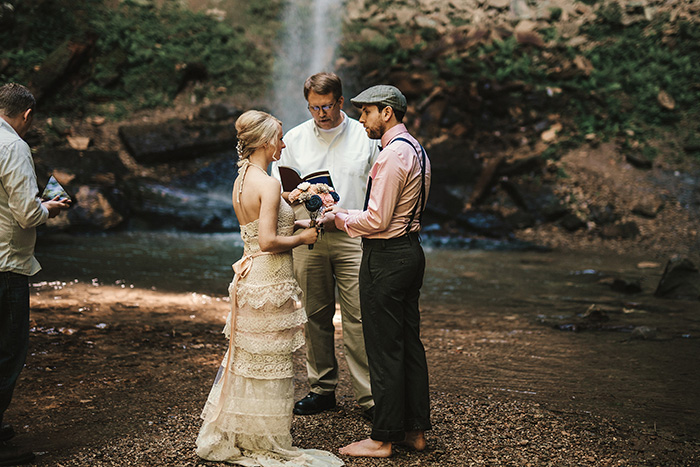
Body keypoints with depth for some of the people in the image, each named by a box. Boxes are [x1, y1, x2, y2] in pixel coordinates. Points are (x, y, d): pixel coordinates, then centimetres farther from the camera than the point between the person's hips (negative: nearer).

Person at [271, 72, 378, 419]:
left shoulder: (364, 136, 5)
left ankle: (368, 396, -1)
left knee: (358, 316, -6)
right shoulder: (294, 139, 8)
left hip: (353, 237, -2)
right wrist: (316, 213, -9)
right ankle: (322, 388, 18)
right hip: (308, 236, 2)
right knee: (316, 315, 6)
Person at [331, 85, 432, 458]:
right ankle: (414, 429, 23)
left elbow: (377, 220, -21)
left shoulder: (393, 154, -18)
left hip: (386, 257, -10)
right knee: (409, 343, 14)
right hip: (410, 249, 10)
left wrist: (338, 217, -5)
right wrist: (344, 213, 12)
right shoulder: (415, 148, 14)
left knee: (384, 350, -2)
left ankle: (383, 439, 8)